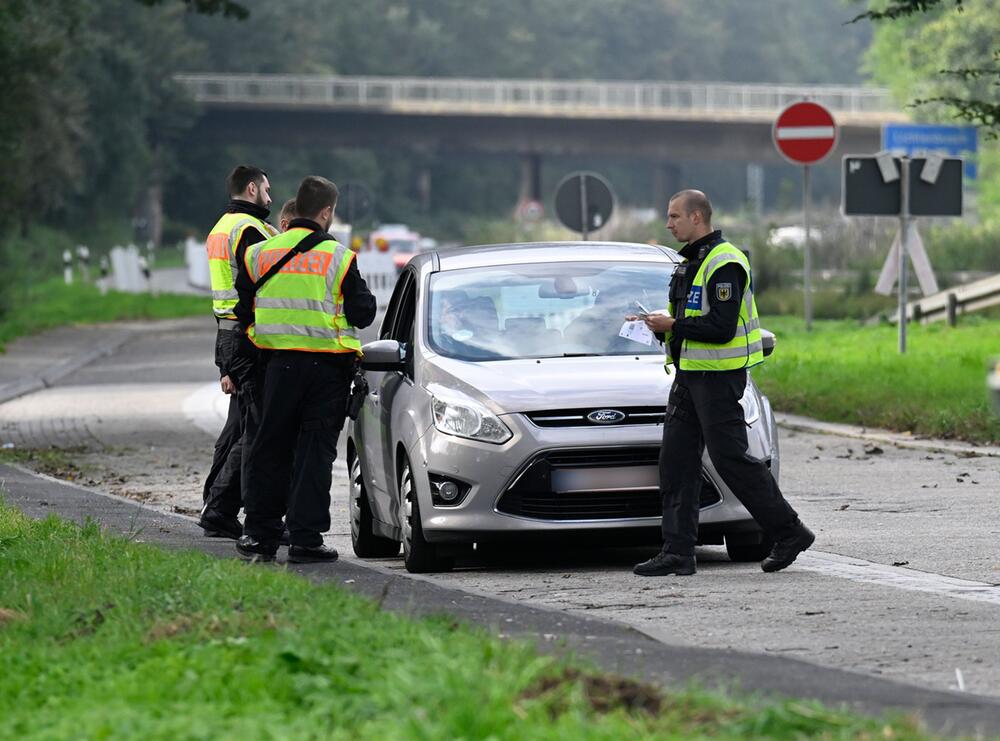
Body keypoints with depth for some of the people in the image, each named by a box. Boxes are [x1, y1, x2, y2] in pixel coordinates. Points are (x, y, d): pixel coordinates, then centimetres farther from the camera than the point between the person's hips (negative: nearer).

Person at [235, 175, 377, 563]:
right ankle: (305, 538, -3)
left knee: (270, 448, 11)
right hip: (327, 367, -3)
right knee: (315, 451, 1)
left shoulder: (261, 253, 2)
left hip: (279, 363, 3)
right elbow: (363, 312, -5)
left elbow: (244, 310, 7)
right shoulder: (338, 257, -8)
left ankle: (260, 534, 13)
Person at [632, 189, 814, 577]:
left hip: (718, 376, -10)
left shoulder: (724, 263, -16)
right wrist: (661, 323, 6)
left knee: (730, 458, -8)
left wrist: (673, 325, -18)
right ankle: (677, 551, 5)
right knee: (676, 460, 5)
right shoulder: (691, 262, 17)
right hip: (689, 373, 10)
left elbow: (721, 326, -23)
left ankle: (789, 532, 3)